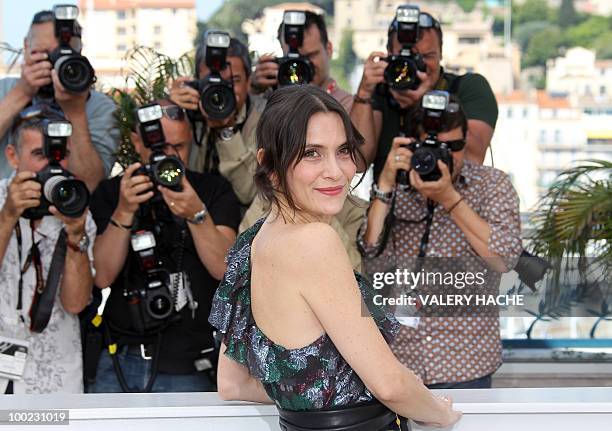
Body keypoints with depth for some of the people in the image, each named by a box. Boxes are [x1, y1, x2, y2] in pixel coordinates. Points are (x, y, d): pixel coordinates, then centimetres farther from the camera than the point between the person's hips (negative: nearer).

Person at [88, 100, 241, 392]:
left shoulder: (213, 190, 3)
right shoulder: (110, 192, 6)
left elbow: (224, 269, -10)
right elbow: (102, 277, -6)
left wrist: (197, 215, -25)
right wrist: (124, 211, -18)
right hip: (119, 360, 1)